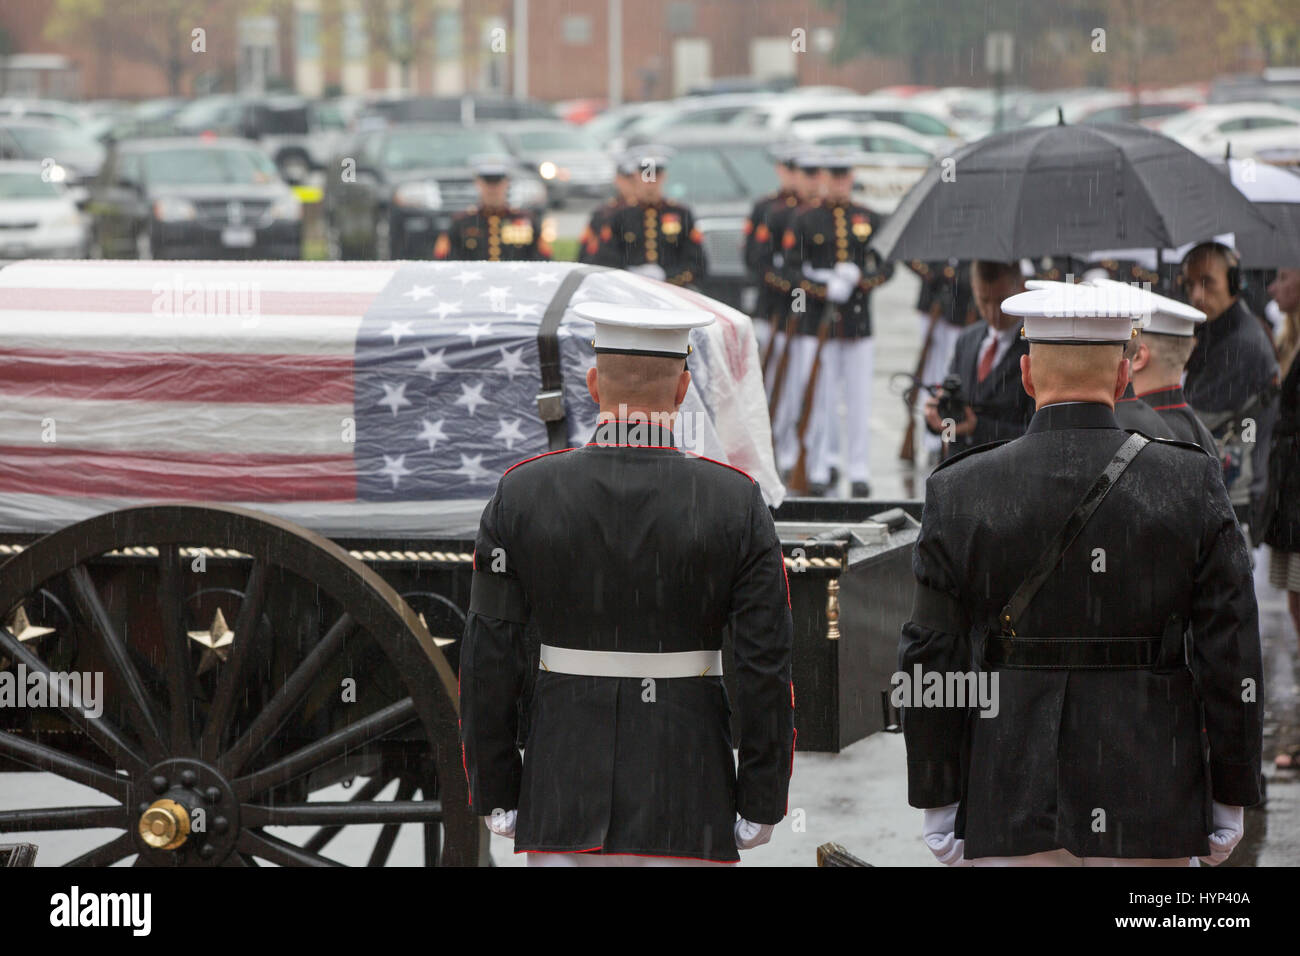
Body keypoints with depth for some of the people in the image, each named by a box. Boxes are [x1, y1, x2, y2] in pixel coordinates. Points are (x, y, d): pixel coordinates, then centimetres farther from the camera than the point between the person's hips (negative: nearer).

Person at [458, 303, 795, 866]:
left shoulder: (521, 494, -3)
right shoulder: (736, 503, -6)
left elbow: (488, 663, -2)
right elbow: (767, 667, -6)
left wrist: (495, 796, 6)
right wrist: (761, 804, 2)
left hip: (564, 790, 1)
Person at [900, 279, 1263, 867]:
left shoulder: (959, 493, -2)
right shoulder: (1193, 485, -3)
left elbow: (932, 658, -1)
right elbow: (1230, 654, -2)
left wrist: (939, 805, 6)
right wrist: (1229, 800, 6)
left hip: (1010, 815, 0)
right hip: (1154, 814, 0)